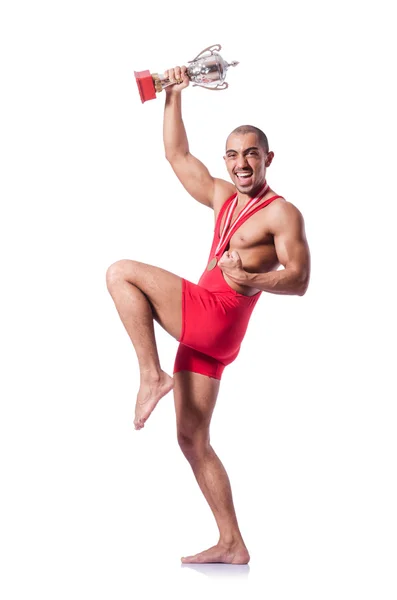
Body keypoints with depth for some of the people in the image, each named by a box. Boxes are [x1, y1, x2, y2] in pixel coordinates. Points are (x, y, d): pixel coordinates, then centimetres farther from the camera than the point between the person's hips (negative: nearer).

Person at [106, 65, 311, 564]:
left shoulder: (283, 214, -4)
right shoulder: (222, 197, 18)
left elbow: (299, 280, -12)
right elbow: (177, 155, 24)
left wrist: (252, 279, -29)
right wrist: (174, 97, 21)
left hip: (215, 316, -8)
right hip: (202, 333, 8)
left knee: (121, 273, -8)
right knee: (192, 441, 7)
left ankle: (152, 375, -11)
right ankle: (232, 546, 11)